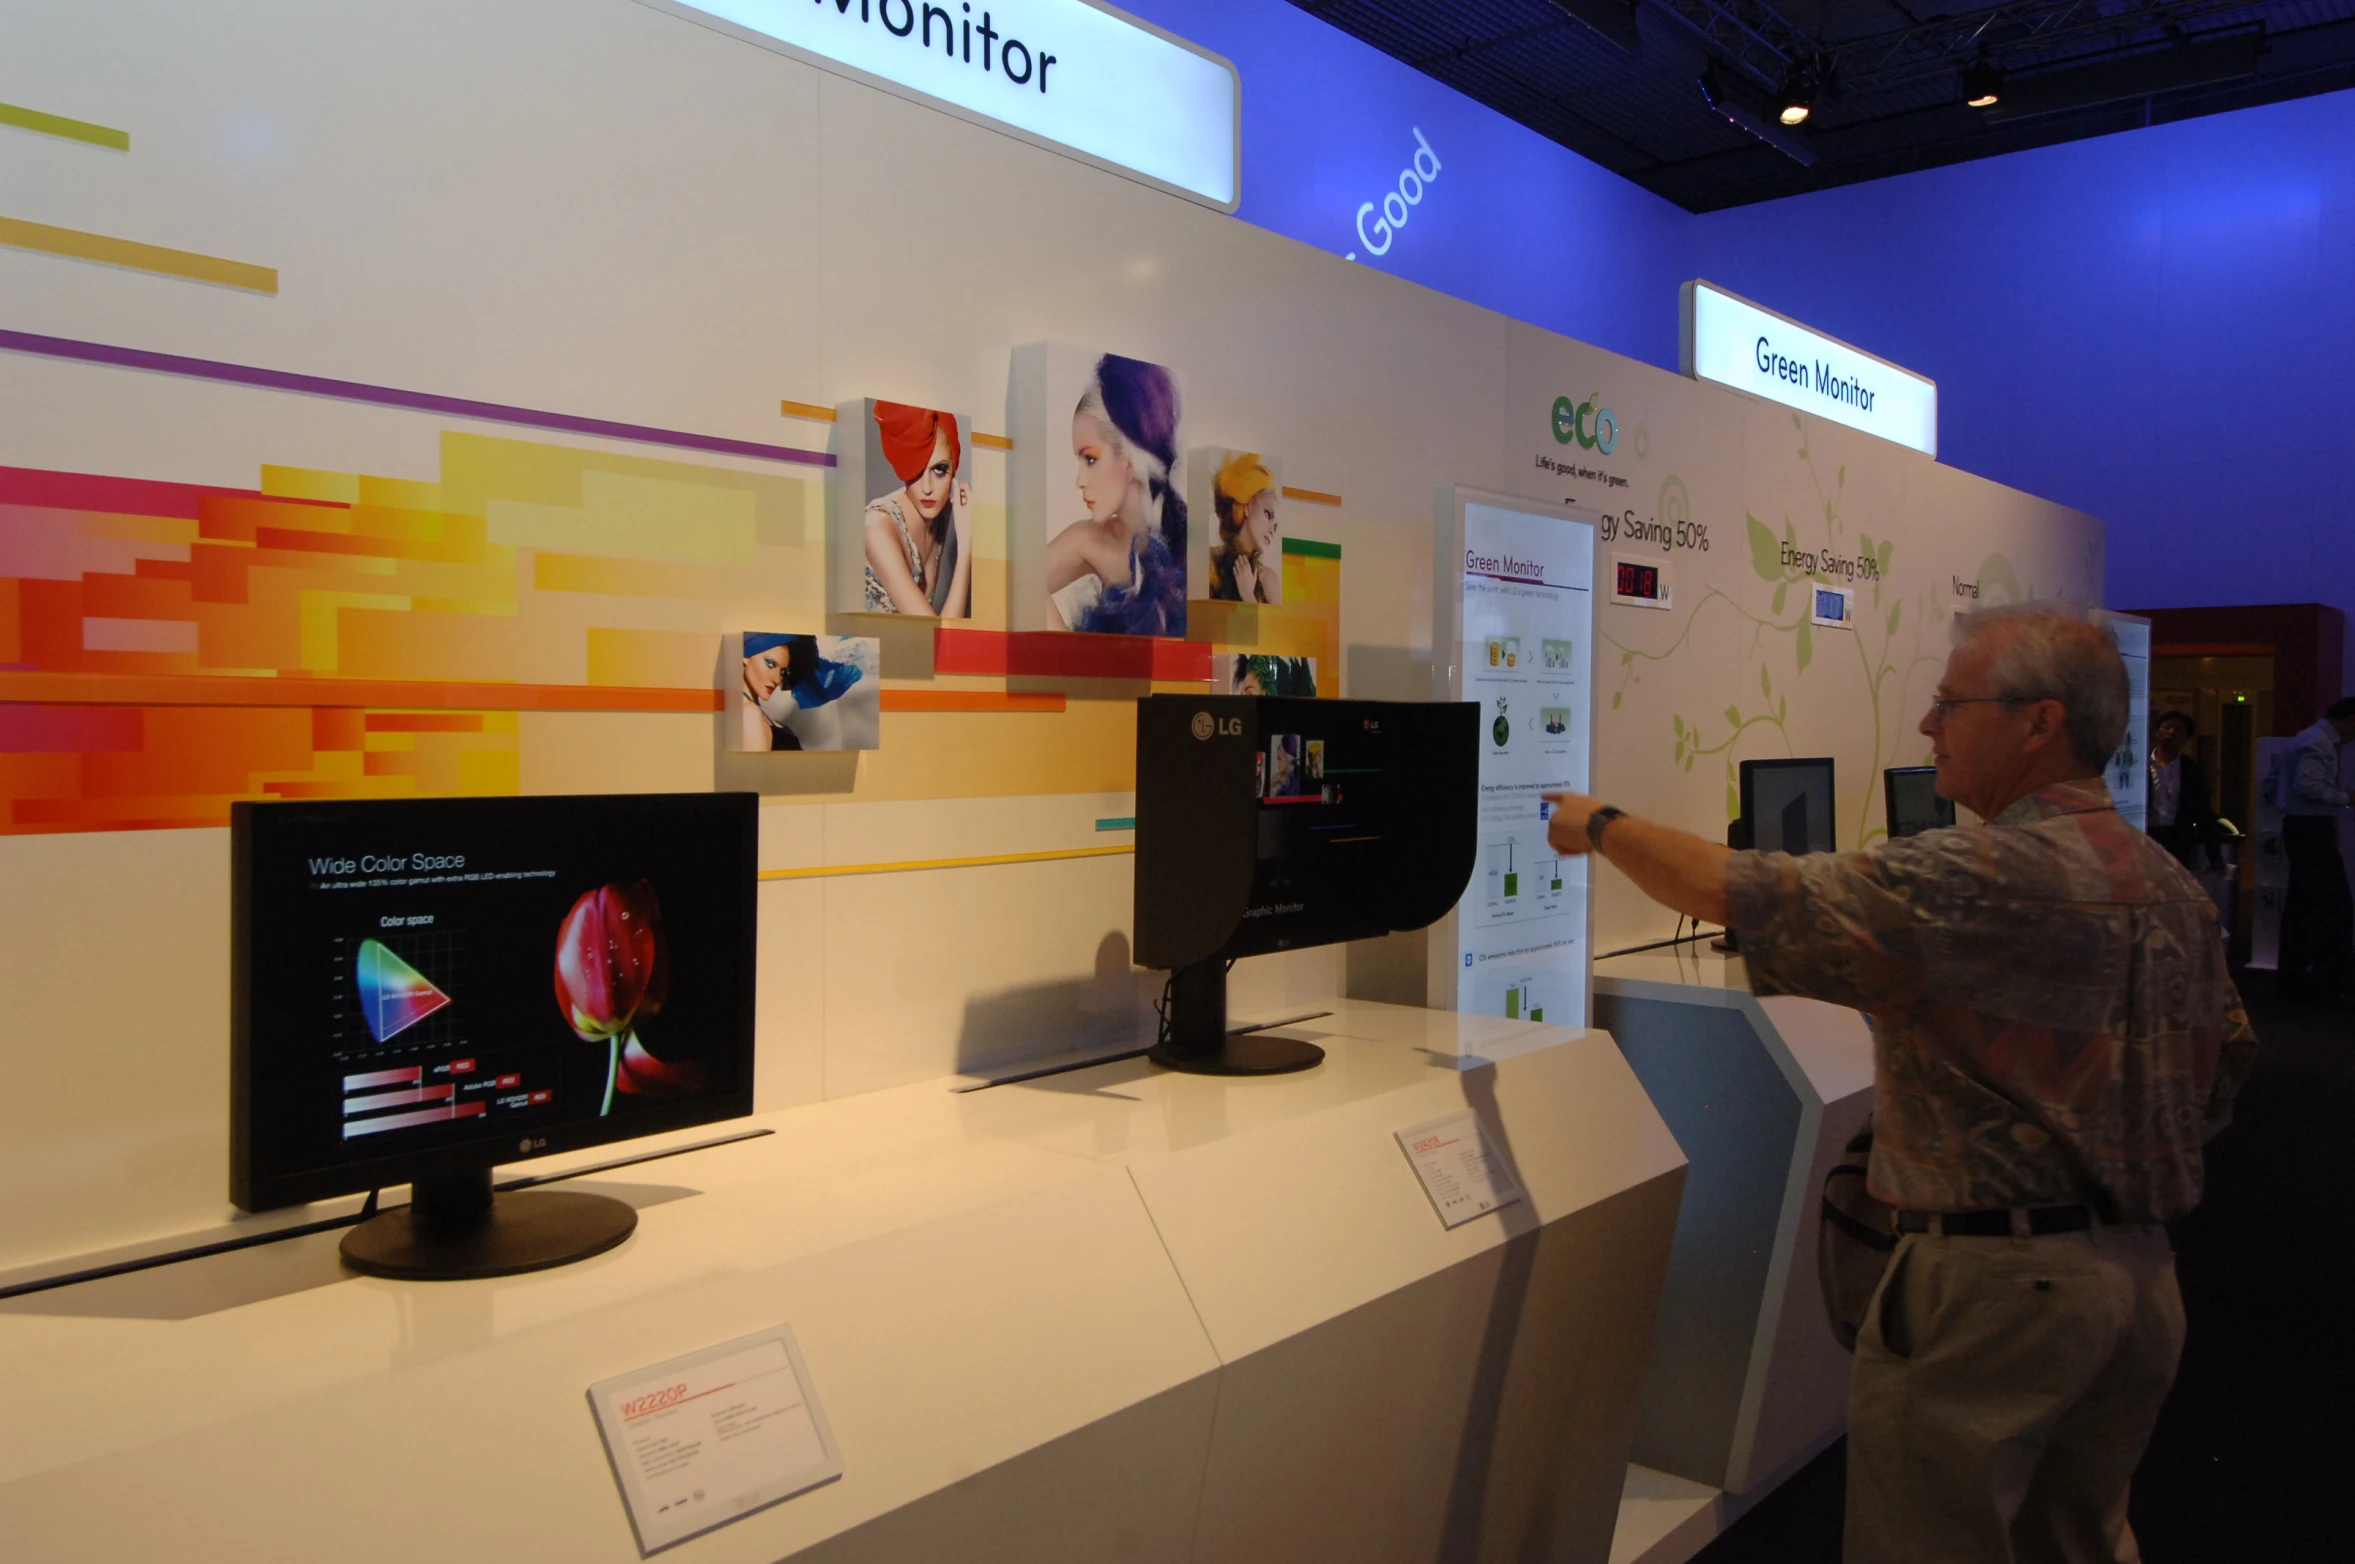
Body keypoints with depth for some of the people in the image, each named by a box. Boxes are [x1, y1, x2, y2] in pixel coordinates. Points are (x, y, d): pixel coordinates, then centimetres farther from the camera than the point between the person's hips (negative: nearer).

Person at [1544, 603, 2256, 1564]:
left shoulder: (1976, 878, -21)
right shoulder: (2175, 890, 7)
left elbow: (1735, 894, -19)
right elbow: (2222, 1073, 14)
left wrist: (1601, 825, -5)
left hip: (1993, 1276, -9)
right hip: (2142, 1273, 9)